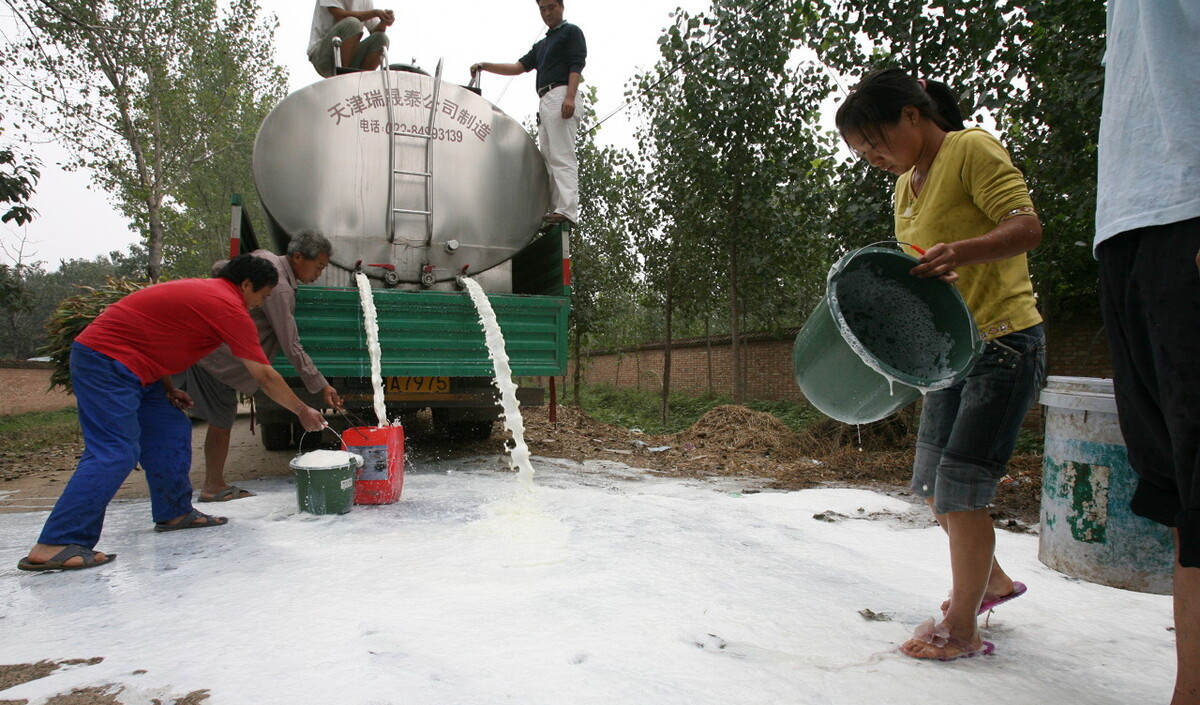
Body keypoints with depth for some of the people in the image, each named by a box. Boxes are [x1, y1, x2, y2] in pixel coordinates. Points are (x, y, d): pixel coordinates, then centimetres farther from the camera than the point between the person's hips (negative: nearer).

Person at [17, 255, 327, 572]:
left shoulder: (202, 290, 14)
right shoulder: (230, 308, -15)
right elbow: (265, 376, -12)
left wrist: (167, 388, 10)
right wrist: (302, 411, -2)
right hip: (106, 360, -11)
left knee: (171, 432, 12)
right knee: (113, 452, -14)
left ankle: (174, 513, 21)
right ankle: (53, 546, -14)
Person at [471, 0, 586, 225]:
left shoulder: (571, 32, 8)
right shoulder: (541, 44, 31)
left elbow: (576, 66, -7)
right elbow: (519, 67, 25)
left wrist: (570, 96, -22)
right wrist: (486, 66, 15)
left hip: (561, 96, -9)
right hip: (545, 101, 9)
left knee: (563, 156, -19)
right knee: (548, 157, 1)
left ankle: (567, 209, -27)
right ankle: (555, 207, -3)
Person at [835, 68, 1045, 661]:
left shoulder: (972, 149, -10)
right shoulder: (906, 185, 14)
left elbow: (1026, 227, -21)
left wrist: (961, 251, -38)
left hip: (1004, 344, -8)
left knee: (959, 487, -8)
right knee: (932, 483, 12)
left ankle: (962, 629, 8)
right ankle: (992, 580, 35)